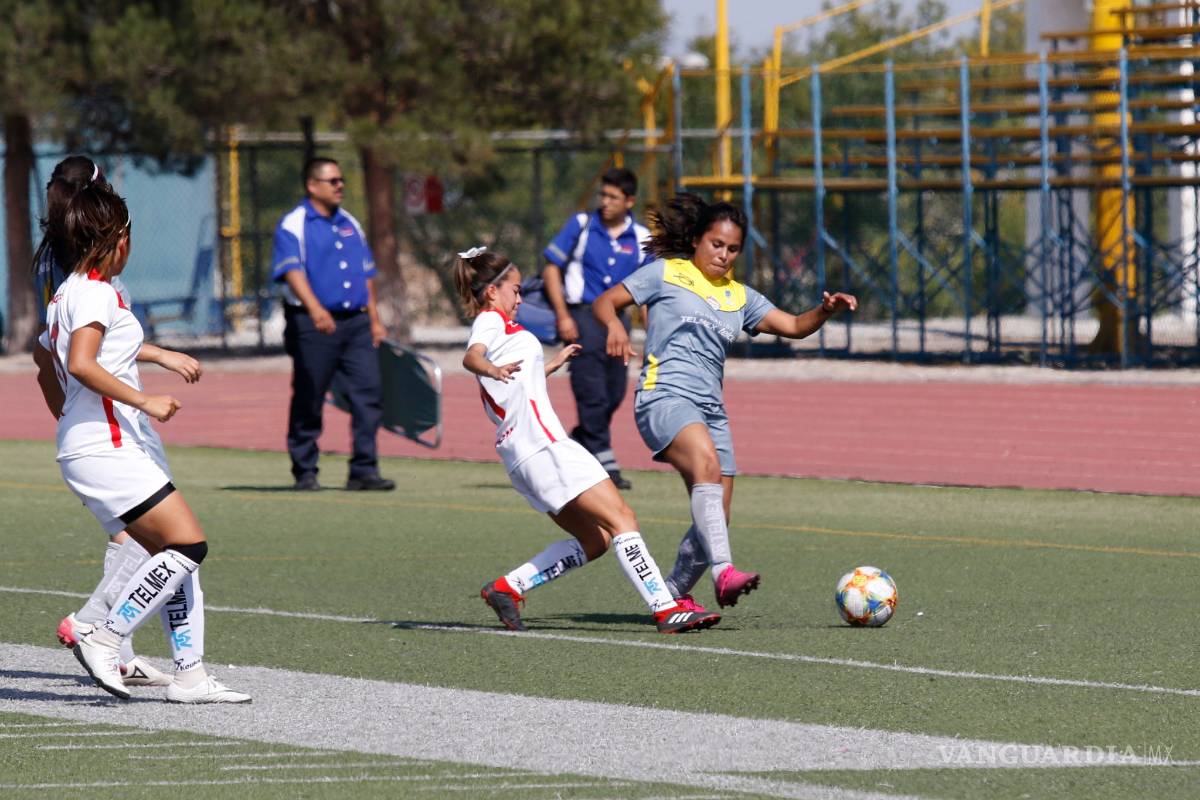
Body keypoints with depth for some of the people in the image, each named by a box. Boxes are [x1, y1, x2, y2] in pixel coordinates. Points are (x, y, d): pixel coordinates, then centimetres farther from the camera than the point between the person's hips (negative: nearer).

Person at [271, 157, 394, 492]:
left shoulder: (350, 224, 18)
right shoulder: (293, 225, -3)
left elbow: (367, 274, 23)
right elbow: (292, 270, -17)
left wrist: (374, 319, 18)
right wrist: (315, 309, -32)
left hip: (355, 323, 6)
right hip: (312, 325, -6)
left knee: (369, 392, -5)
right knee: (308, 400, 0)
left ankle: (364, 470, -3)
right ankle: (305, 472, 9)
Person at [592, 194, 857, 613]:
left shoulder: (739, 297, 21)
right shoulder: (666, 273, 7)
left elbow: (794, 326, 15)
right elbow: (604, 302, 6)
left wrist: (825, 310, -4)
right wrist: (615, 324, -16)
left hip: (710, 411, 7)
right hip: (664, 396, -7)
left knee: (715, 518, 3)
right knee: (707, 463, -34)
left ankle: (674, 594, 24)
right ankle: (723, 571, -47)